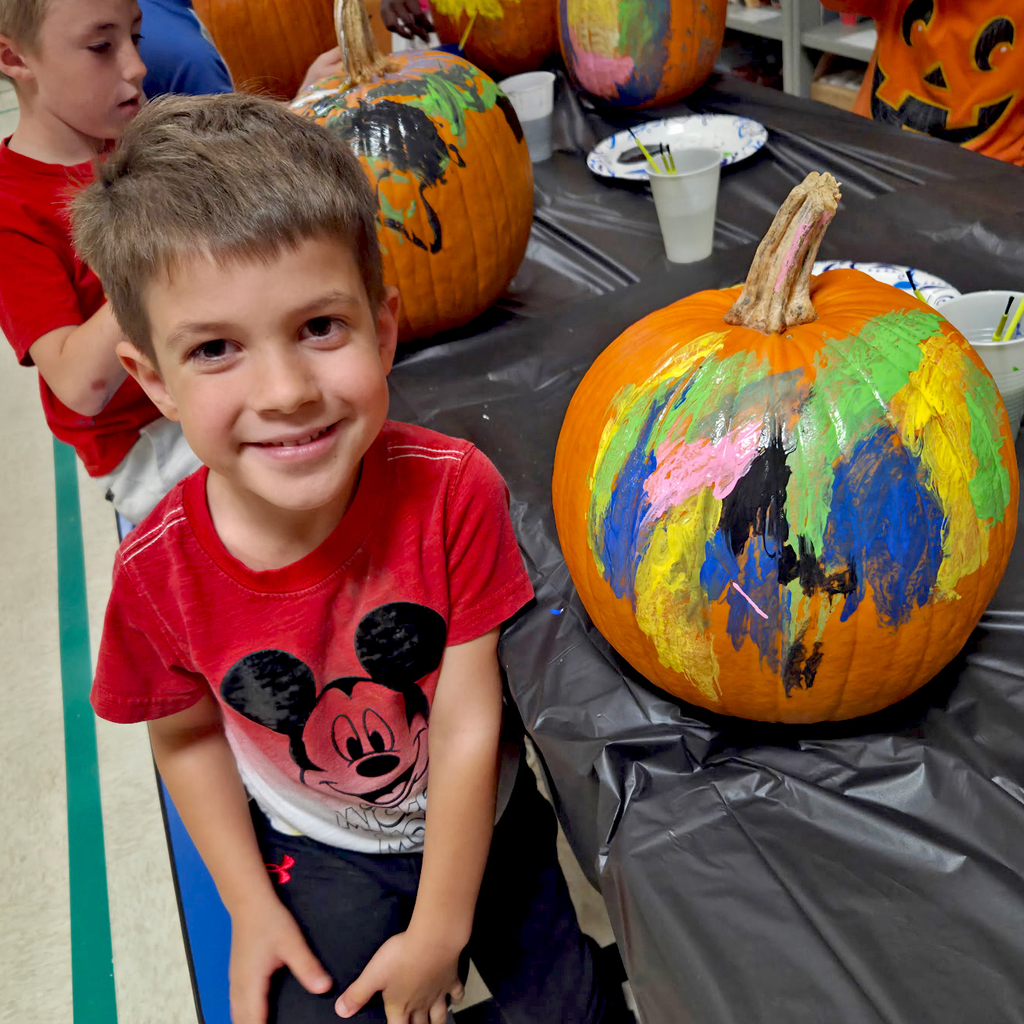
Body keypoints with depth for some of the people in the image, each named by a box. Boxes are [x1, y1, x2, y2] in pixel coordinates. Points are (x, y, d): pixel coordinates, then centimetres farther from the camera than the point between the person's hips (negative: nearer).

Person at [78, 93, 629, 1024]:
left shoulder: (452, 489, -29)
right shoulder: (159, 569, -25)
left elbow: (467, 726, -22)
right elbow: (187, 737, -5)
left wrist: (438, 932, -15)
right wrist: (250, 906, -5)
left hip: (482, 819, 0)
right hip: (320, 851, 1)